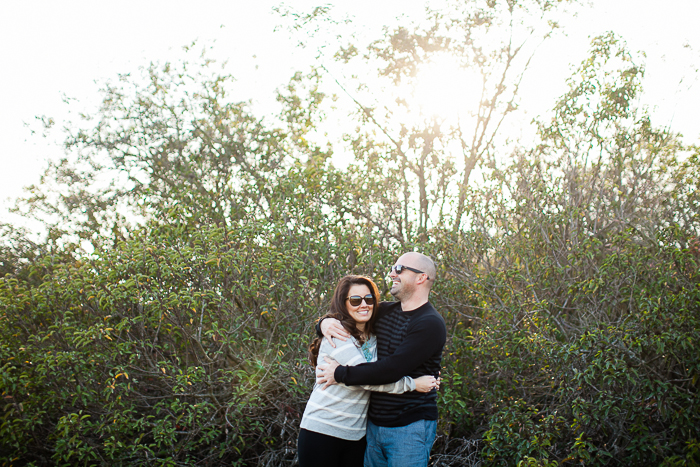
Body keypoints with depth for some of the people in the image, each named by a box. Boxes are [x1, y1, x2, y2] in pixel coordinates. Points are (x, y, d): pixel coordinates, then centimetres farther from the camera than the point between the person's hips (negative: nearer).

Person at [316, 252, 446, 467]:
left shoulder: (430, 324, -15)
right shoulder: (385, 311, 7)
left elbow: (392, 369, -24)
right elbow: (345, 313, 20)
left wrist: (341, 374, -17)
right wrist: (325, 322, -5)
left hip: (410, 427, -6)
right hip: (374, 424, 7)